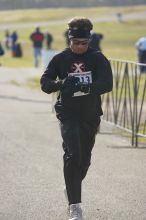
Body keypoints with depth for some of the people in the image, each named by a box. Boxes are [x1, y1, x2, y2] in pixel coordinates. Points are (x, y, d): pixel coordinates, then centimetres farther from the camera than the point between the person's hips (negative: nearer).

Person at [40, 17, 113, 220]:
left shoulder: (97, 58, -1)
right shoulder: (60, 59, 0)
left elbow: (107, 83, -14)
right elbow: (45, 82, -2)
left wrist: (85, 87, -31)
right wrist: (61, 84, -24)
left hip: (91, 114, 2)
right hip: (68, 113, -2)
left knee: (85, 158, 15)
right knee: (72, 155, -17)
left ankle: (73, 189, 44)